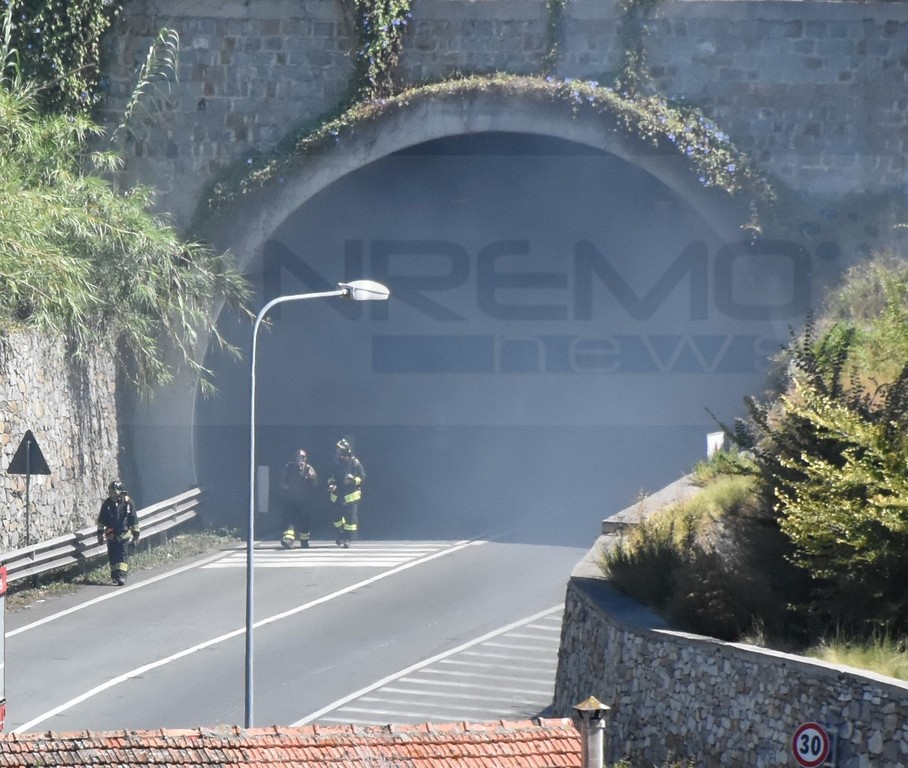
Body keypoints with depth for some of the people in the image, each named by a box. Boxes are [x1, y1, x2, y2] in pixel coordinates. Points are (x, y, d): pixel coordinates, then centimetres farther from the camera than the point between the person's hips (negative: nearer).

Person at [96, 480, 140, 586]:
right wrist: (100, 533, 8)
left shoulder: (128, 503, -4)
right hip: (111, 535, 3)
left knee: (123, 555, -11)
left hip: (124, 534, -3)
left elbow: (134, 520, 3)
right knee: (112, 556, 6)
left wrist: (136, 534, 4)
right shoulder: (107, 503, 1)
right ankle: (114, 575, 17)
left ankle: (121, 576, -18)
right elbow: (101, 520, 9)